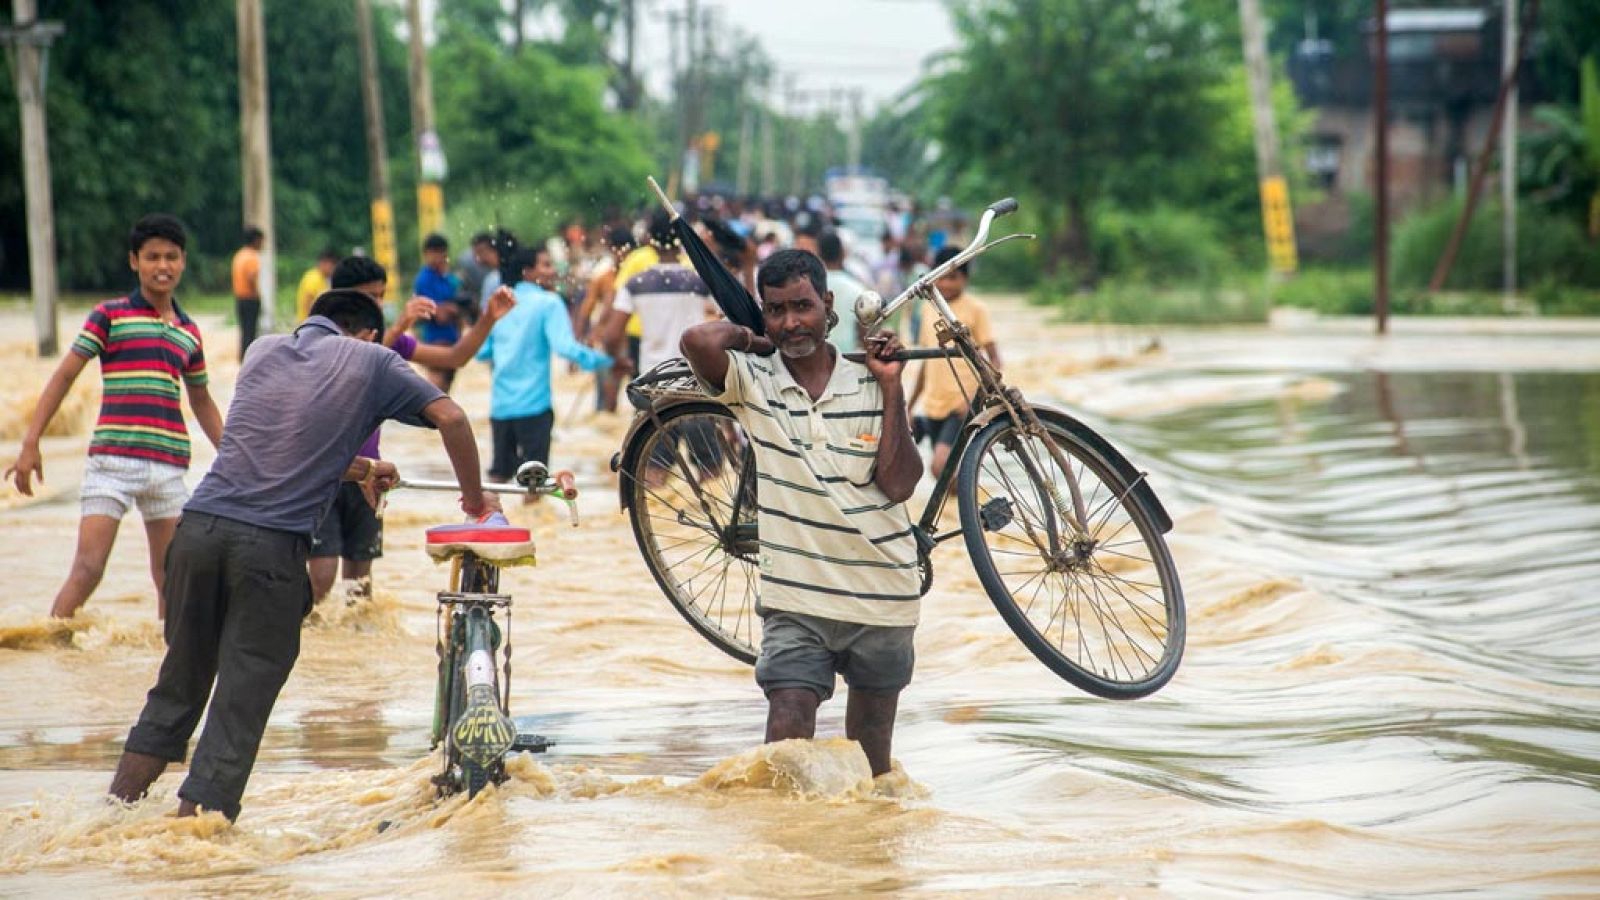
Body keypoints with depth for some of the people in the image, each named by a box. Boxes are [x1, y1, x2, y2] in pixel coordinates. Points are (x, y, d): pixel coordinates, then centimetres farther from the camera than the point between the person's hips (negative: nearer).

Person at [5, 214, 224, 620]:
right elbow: (64, 376, 0)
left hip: (169, 465, 4)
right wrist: (30, 443, -9)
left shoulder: (189, 332, 15)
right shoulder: (110, 316, 2)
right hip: (112, 460, -4)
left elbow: (202, 403, 27)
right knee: (87, 570, -12)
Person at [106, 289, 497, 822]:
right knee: (241, 703, 2)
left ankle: (114, 812, 18)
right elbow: (450, 418, 3)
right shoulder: (369, 361, 10)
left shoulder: (265, 351, 22)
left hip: (200, 524, 4)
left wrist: (362, 470, 41)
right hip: (273, 545, -4)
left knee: (179, 686, 17)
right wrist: (474, 497, 16)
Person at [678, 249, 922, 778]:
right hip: (797, 600, -2)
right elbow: (699, 341, -23)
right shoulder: (752, 381, -2)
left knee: (871, 747, 13)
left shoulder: (870, 387, 1)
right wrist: (748, 337, -3)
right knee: (787, 737, -15)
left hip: (882, 598, 2)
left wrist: (891, 388, -10)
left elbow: (898, 484, -8)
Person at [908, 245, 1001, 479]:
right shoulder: (930, 309, 13)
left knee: (941, 466, -23)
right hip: (933, 405, 6)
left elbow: (994, 359, -8)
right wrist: (910, 405, 21)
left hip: (963, 406, -6)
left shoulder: (975, 309, -4)